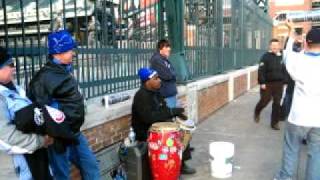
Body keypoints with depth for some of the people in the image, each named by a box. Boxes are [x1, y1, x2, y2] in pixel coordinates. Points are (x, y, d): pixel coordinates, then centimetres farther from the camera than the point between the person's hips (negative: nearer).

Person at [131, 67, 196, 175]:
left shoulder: (155, 92, 6)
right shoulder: (141, 96, -22)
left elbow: (163, 109, 14)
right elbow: (148, 117, -33)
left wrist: (176, 113, -7)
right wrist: (171, 112, -29)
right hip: (145, 132, -9)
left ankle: (181, 162, 9)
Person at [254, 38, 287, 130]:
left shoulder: (281, 57, 7)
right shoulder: (266, 56, -8)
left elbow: (284, 71, 13)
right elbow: (261, 71, -12)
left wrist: (284, 82, 10)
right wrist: (262, 83, -16)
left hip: (278, 84, 4)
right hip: (267, 84, -4)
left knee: (277, 103, 3)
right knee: (264, 101, 3)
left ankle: (275, 122, 13)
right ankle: (257, 112, 35)